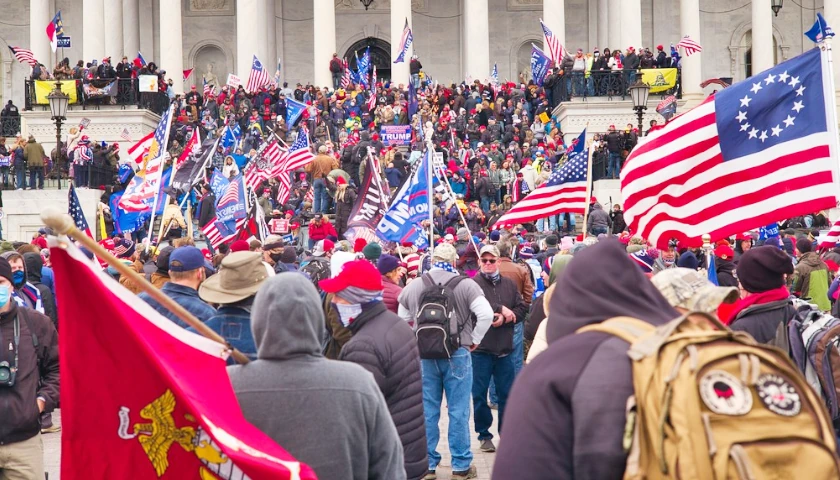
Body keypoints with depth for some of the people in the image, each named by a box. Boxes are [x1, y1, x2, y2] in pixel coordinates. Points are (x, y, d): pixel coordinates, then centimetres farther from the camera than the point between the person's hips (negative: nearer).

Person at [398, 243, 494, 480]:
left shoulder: (414, 286, 4)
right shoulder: (466, 285, -7)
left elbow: (403, 319, 12)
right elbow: (486, 314, -15)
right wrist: (474, 339, -2)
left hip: (424, 355, 3)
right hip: (458, 355, -3)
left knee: (427, 411, 10)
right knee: (458, 412, 5)